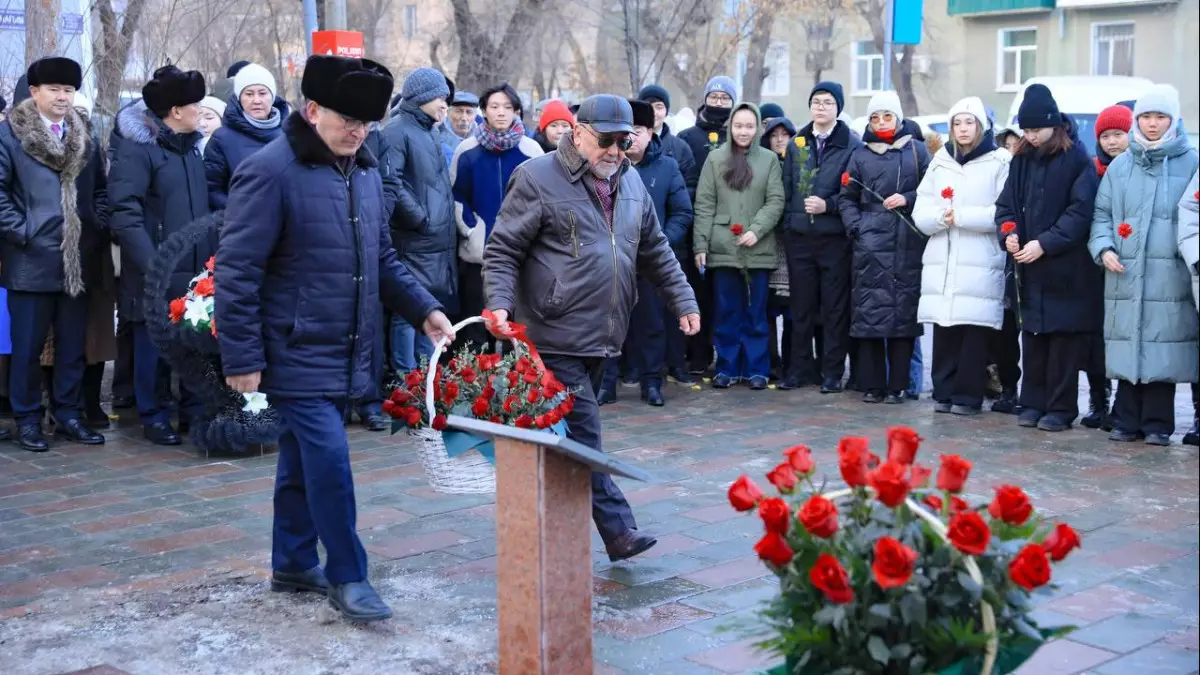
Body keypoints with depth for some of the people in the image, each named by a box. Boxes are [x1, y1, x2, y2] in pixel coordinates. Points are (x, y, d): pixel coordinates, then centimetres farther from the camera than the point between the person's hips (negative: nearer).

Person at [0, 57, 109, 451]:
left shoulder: (84, 136, 13)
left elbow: (100, 189, 17)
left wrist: (98, 229, 4)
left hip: (78, 261, 4)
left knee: (73, 346, 10)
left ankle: (69, 415, 19)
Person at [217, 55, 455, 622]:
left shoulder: (364, 172, 10)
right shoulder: (270, 172, -15)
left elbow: (382, 258, 20)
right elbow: (237, 272, -15)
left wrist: (423, 309, 8)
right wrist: (241, 357, -16)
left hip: (345, 355, 8)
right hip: (296, 355, -7)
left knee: (302, 458, 17)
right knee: (329, 458, -10)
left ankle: (293, 564, 29)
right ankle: (346, 576, 3)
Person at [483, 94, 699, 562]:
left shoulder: (630, 184, 14)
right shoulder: (538, 179, -8)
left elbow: (655, 252, 23)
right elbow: (502, 250, -7)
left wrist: (682, 301, 19)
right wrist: (499, 302, -20)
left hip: (602, 337, 7)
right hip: (558, 336, -7)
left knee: (575, 431, 15)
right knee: (582, 435, -10)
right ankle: (617, 528, -8)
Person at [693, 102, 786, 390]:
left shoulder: (770, 159, 5)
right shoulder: (715, 158, 5)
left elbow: (776, 202, 1)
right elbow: (704, 204, 3)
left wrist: (756, 230, -13)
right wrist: (700, 244, -3)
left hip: (758, 248, 0)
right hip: (722, 247, 0)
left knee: (756, 312, 6)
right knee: (726, 312, 5)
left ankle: (756, 369, 13)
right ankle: (727, 367, 14)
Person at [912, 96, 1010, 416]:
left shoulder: (1001, 162, 1)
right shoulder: (939, 162, 17)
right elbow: (920, 213, 11)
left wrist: (962, 216, -11)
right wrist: (941, 217, -9)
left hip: (981, 263, -4)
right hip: (940, 263, 4)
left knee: (975, 331, -5)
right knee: (943, 329, 2)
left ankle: (968, 395, 3)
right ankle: (943, 392, 11)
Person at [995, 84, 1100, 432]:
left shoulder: (1077, 159, -7)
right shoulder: (1022, 159, 10)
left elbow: (1081, 211, -12)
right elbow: (1006, 204, 13)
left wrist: (1045, 243, -19)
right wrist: (1008, 233, -6)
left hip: (1066, 269, -5)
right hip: (1028, 267, 5)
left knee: (1065, 340, 0)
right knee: (1032, 338, 9)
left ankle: (1061, 408, 7)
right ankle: (1033, 403, 17)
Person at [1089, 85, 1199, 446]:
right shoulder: (1120, 165, 12)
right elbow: (1101, 213, 14)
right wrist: (1103, 248, -2)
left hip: (1169, 275, -2)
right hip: (1125, 274, 2)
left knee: (1162, 350, -1)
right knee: (1127, 348, 4)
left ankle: (1157, 424, 10)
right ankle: (1126, 421, 13)